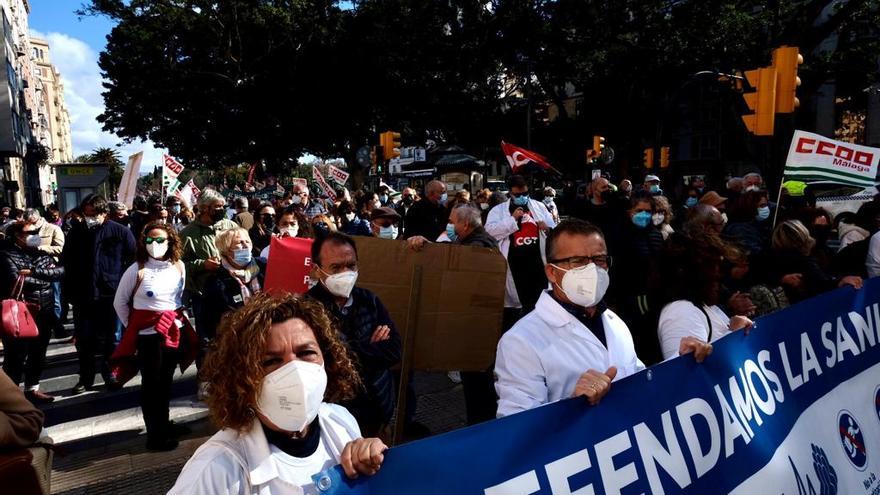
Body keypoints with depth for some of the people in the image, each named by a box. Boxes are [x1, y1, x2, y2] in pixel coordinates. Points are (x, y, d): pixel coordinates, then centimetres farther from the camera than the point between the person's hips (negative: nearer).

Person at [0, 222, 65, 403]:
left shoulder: (40, 252, 11)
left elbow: (60, 271, -4)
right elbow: (17, 281, -21)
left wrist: (34, 272, -17)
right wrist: (46, 277, -10)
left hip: (44, 313, 6)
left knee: (38, 355, 16)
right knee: (16, 357, 2)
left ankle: (32, 389, 31)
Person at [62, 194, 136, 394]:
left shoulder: (120, 231, -6)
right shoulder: (76, 232, 3)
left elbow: (134, 258, 0)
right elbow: (66, 262, 11)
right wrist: (70, 291, 6)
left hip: (109, 294, -2)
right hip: (82, 295, 3)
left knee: (108, 338, 9)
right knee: (83, 339, 7)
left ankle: (109, 373, 24)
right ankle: (86, 378, 20)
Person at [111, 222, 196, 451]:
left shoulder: (179, 267, 1)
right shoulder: (137, 270, -11)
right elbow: (119, 302, 0)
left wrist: (178, 319, 9)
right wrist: (132, 326, 1)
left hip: (175, 331, 4)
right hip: (148, 334, -4)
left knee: (166, 382, 16)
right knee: (151, 385, 6)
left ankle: (163, 425, 32)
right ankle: (156, 435, 16)